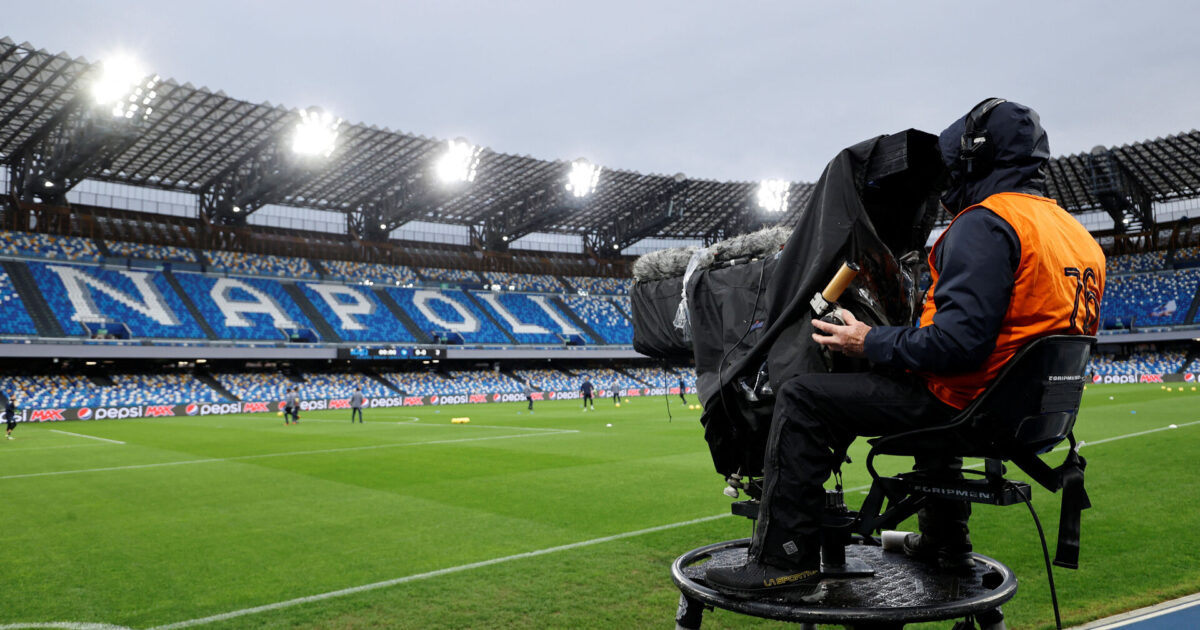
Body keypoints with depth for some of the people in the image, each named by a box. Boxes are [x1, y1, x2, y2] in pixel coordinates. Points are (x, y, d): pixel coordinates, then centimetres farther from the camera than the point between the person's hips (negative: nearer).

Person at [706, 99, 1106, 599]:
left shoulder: (985, 223, -18)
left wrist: (871, 343, -15)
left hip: (962, 404, -10)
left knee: (801, 398, -9)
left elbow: (958, 341, -27)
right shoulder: (1077, 234, 12)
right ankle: (944, 544, 44)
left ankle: (784, 559, -10)